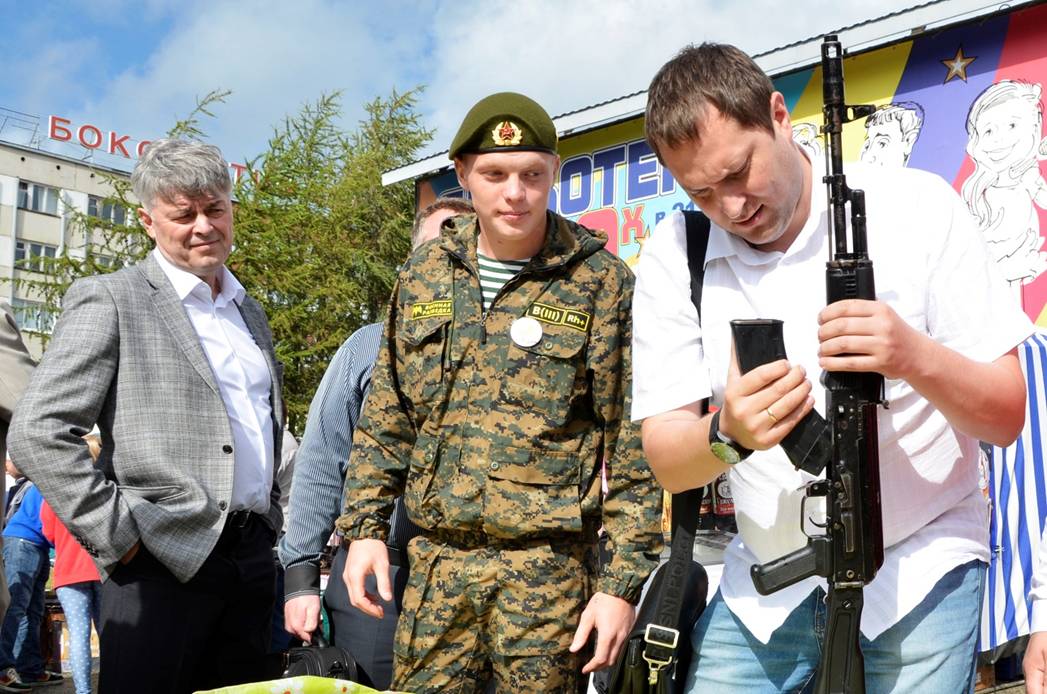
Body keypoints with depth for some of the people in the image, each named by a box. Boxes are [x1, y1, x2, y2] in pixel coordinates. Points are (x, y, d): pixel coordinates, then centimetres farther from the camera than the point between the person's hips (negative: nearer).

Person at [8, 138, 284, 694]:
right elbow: (37, 433, -12)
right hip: (163, 564, -6)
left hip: (253, 558, 6)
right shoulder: (109, 301, -4)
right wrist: (118, 537, -14)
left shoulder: (250, 311, 17)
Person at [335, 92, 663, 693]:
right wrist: (365, 524, 7)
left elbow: (633, 447, -7)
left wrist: (624, 581, -10)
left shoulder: (603, 283, -7)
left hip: (548, 568, -3)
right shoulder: (425, 275, 6)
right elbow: (386, 419, 13)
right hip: (435, 560, 4)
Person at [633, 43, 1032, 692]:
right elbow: (666, 461, -8)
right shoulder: (675, 255, -6)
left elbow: (1008, 416, -9)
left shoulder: (917, 207, -11)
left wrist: (915, 357, -30)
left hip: (921, 565, -2)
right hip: (766, 582, 2)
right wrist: (727, 434, -31)